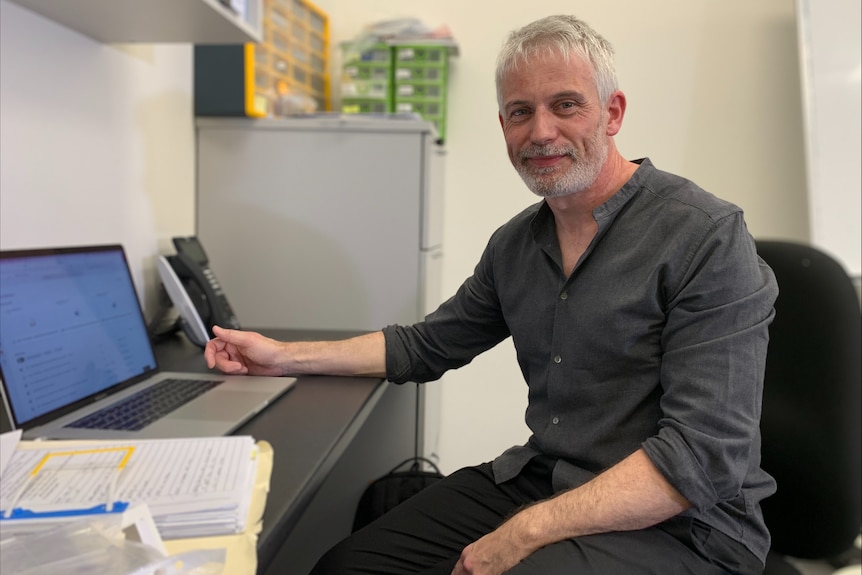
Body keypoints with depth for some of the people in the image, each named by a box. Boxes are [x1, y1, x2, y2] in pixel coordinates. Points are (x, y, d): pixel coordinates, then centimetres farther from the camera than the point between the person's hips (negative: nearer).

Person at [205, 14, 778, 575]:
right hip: (535, 482, 6)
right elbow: (429, 345, 17)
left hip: (679, 523, -5)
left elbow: (704, 453, -20)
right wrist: (283, 356, 10)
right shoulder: (516, 242, 7)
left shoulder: (707, 237, -15)